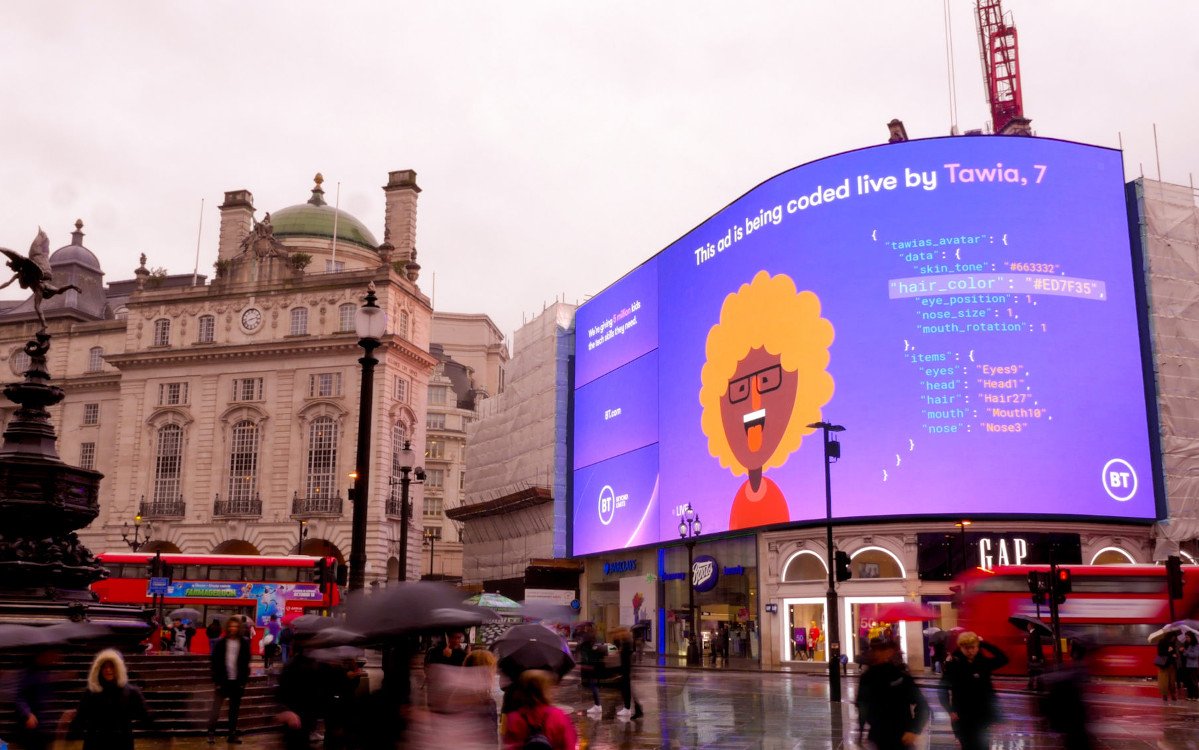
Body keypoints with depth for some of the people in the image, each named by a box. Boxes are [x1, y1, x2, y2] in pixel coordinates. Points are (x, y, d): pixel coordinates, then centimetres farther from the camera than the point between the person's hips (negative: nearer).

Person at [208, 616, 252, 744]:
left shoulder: (244, 644, 2)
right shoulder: (220, 643, -2)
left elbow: (246, 663, 4)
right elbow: (214, 662, -2)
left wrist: (244, 680, -3)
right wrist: (216, 680, -8)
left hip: (237, 681, 1)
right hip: (223, 680, -1)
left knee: (234, 709, 8)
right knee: (216, 707, -2)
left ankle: (233, 734, 14)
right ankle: (211, 733, 5)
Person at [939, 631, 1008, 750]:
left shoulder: (983, 662, 1)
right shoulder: (953, 664, -9)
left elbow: (1003, 658, -6)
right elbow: (943, 689, -8)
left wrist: (984, 643, -9)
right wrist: (950, 711, -15)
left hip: (983, 715, 3)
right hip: (962, 717, -3)